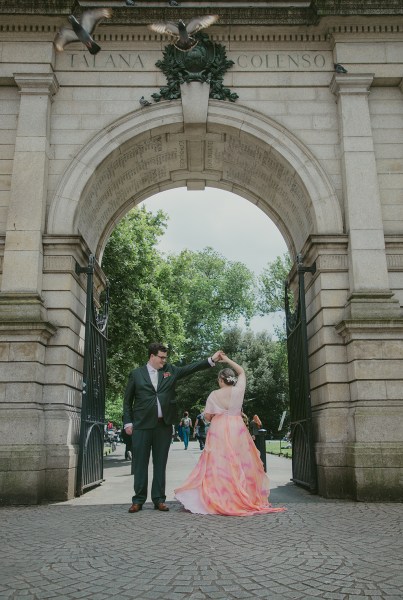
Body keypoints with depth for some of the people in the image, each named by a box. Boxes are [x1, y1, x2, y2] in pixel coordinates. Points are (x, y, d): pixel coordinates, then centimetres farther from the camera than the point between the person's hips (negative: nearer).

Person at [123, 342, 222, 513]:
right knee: (140, 463, 3)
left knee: (160, 463, 7)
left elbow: (190, 368, 3)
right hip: (142, 425, -2)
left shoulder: (170, 370, 11)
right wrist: (128, 422, 0)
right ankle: (138, 500, 13)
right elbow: (127, 400, 7)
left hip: (164, 424, 2)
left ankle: (159, 499, 15)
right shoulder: (136, 374, 5)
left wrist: (211, 360, -6)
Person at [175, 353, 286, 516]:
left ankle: (219, 500, 1)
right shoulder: (238, 390, -1)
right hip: (237, 429, 1)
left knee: (218, 465, 1)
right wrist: (227, 360, 18)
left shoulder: (214, 394, -3)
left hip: (218, 431, -1)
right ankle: (243, 498, 10)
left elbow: (207, 416, 1)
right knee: (239, 464, 6)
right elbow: (242, 371, 15)